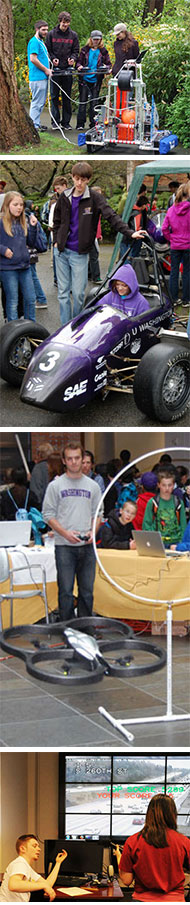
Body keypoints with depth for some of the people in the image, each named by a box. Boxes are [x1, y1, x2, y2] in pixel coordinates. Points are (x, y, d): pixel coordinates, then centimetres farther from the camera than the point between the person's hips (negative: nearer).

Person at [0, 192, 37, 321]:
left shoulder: (23, 222, 9)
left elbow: (31, 243, 11)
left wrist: (33, 227, 1)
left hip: (25, 267, 6)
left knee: (30, 299, 10)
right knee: (12, 302, 3)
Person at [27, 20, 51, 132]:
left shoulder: (41, 41, 19)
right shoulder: (34, 42, -12)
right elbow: (33, 59, -20)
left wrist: (48, 69, 14)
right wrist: (46, 70, -13)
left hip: (43, 77, 10)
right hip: (37, 77, -10)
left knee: (41, 102, 14)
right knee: (37, 102, -8)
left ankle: (37, 123, 21)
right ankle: (34, 126, -6)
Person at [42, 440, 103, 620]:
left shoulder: (92, 486, 10)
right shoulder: (55, 486, 1)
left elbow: (97, 514, 13)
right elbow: (48, 514, -2)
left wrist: (93, 531, -7)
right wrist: (66, 533, -15)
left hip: (87, 546, 3)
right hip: (64, 546, -3)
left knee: (87, 590, 8)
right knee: (66, 590, -1)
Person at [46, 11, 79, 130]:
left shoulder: (73, 35, 7)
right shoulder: (51, 34, 3)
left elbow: (76, 51, 9)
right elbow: (47, 50, 5)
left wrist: (73, 58, -11)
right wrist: (52, 58, -12)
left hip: (67, 69, 1)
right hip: (55, 69, -1)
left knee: (67, 97, 5)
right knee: (54, 96, 0)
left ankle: (66, 122, 11)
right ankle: (55, 121, 5)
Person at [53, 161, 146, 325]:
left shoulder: (94, 198, -6)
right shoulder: (65, 197, 5)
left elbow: (111, 216, -17)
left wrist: (130, 232, -29)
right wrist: (56, 241, 9)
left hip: (80, 253, -3)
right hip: (62, 251, 3)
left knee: (78, 293, -4)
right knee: (63, 292, 5)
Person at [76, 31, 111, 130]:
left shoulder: (103, 51, 7)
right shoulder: (85, 50, 6)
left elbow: (108, 63, 8)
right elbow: (79, 61, 8)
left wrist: (107, 68, -13)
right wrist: (79, 66, -14)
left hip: (96, 80, 0)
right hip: (84, 79, 0)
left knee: (94, 102, 3)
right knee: (83, 101, -1)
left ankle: (93, 124, 9)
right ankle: (80, 124, 2)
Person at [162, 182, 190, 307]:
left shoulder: (171, 210, -1)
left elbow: (164, 228, -1)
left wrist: (171, 239, 10)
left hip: (175, 246, 3)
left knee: (174, 271, 11)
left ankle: (174, 298, 13)